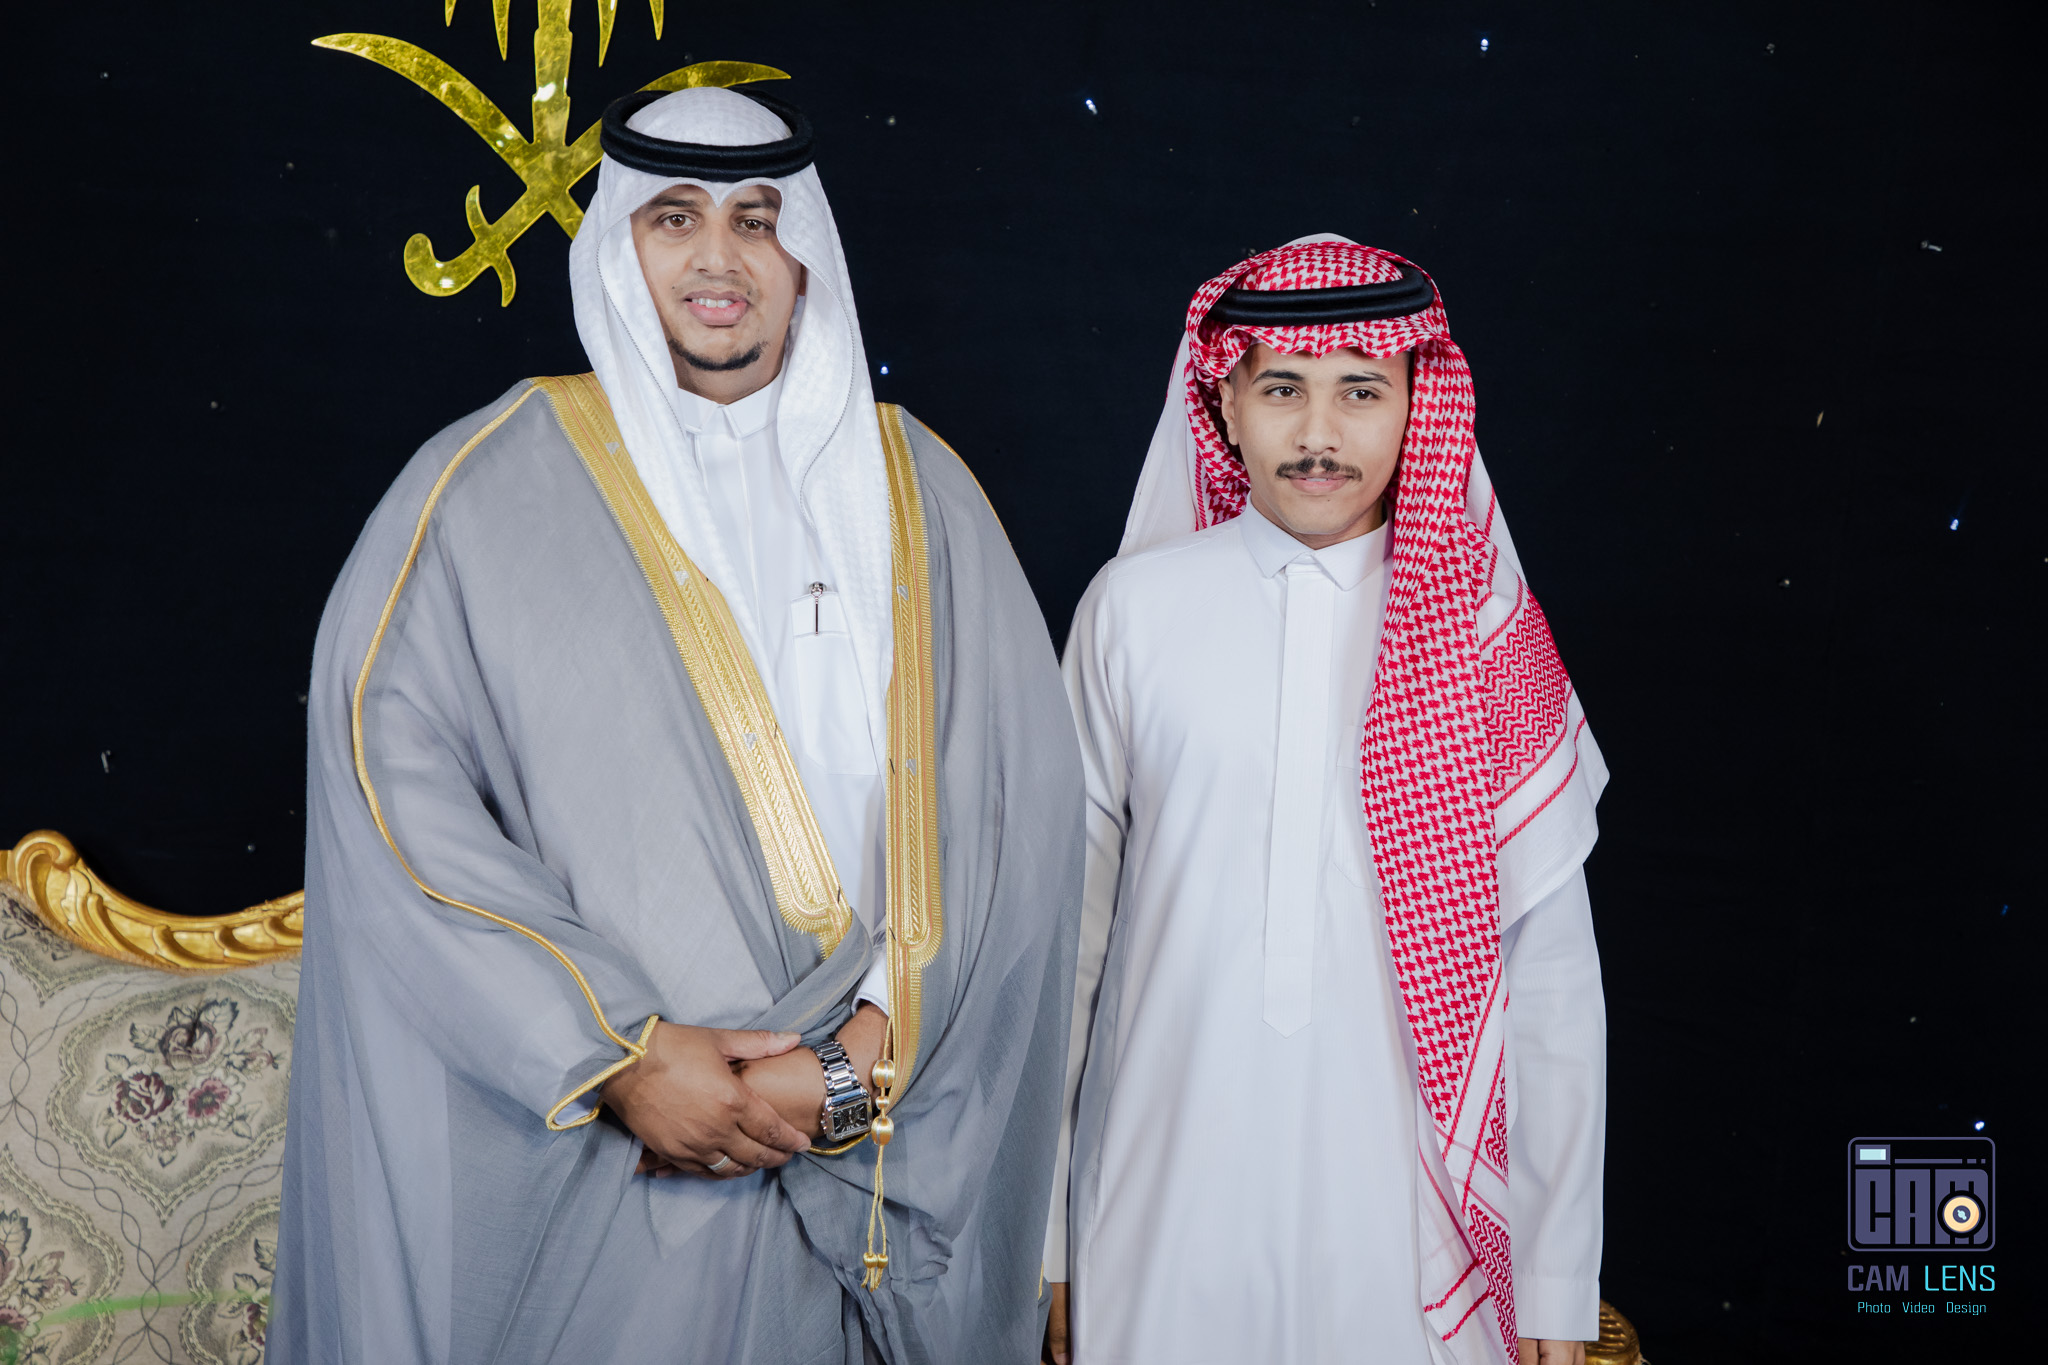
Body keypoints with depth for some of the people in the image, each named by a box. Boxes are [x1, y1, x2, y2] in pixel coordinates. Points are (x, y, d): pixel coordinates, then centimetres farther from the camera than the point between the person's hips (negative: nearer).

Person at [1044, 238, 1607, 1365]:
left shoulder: (1485, 637, -2)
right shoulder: (1132, 608, -1)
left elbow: (1553, 973, 0)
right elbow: (1066, 915, 3)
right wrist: (1041, 1235, 5)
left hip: (1406, 1220, 0)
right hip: (1163, 1215, 0)